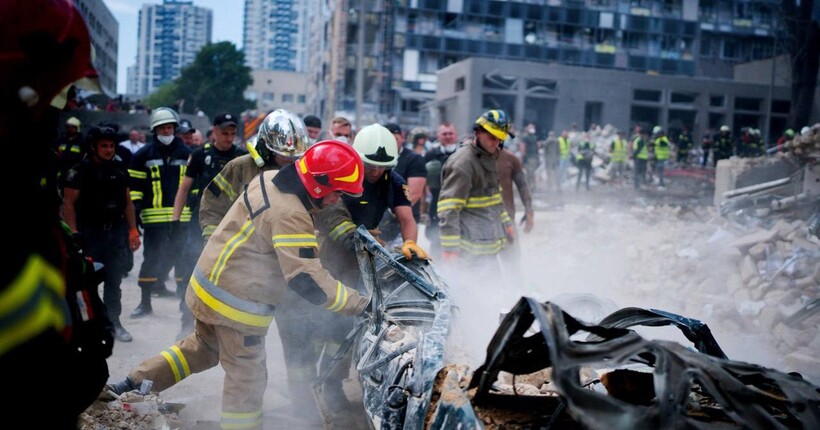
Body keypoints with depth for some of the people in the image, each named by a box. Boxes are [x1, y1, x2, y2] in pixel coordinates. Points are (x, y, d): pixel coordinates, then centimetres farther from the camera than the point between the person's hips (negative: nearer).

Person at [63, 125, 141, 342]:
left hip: (117, 232, 4)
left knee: (114, 280, 8)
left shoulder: (120, 169, 12)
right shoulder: (81, 170, -3)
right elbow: (69, 203, -5)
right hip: (89, 232, -4)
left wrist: (133, 231, 11)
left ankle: (114, 322, 18)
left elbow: (128, 202, 17)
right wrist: (73, 234, -14)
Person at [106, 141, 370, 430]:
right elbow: (306, 279, -31)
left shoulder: (270, 179, 0)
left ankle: (134, 385, 33)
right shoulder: (290, 216, -28)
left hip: (210, 283, 10)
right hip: (237, 301, -10)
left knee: (204, 346, 28)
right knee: (247, 375, 5)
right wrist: (357, 304, -27)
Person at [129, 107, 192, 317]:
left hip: (181, 216, 2)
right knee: (151, 258, 3)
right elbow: (135, 186, 4)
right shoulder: (143, 155, 4)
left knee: (182, 257, 6)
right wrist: (135, 212, -4)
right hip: (154, 216, -1)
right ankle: (145, 303, 12)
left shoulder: (186, 153, 10)